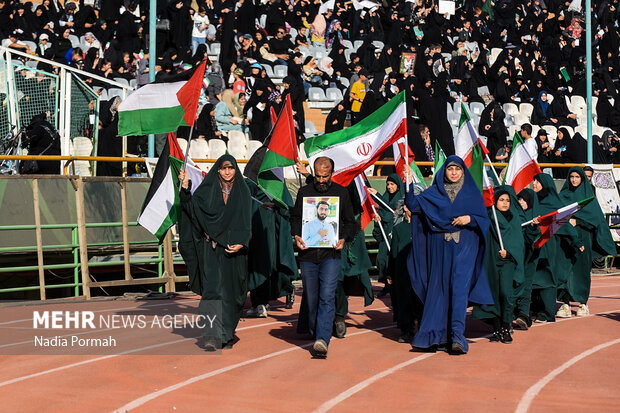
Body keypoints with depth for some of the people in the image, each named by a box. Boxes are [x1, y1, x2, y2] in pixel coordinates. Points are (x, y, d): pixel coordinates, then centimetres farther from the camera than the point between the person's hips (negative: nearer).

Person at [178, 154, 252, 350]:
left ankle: (227, 335, 18)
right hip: (212, 248, -1)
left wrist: (241, 244, -12)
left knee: (231, 292, 5)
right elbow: (192, 209, -7)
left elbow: (246, 223, 3)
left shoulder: (242, 192, 8)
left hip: (234, 248, 1)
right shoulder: (207, 191, 6)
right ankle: (212, 336, -17)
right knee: (212, 288, -12)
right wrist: (185, 188, -20)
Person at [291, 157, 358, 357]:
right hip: (308, 253, 2)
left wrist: (344, 238, -6)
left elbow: (351, 222, 13)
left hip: (331, 255, -2)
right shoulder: (304, 192, 11)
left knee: (327, 297, -14)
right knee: (311, 300, 6)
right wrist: (296, 236, -5)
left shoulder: (341, 193, 8)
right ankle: (315, 336, 20)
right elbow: (295, 218, 15)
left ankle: (322, 339, -19)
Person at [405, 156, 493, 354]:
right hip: (440, 247, 2)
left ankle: (457, 335, -17)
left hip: (464, 247, -2)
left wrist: (470, 219, -12)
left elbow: (484, 219, 6)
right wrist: (409, 183, -11)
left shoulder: (472, 192, 8)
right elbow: (413, 204, -1)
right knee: (438, 288, 2)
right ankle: (434, 335, 9)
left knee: (459, 288, -13)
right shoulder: (434, 192, 10)